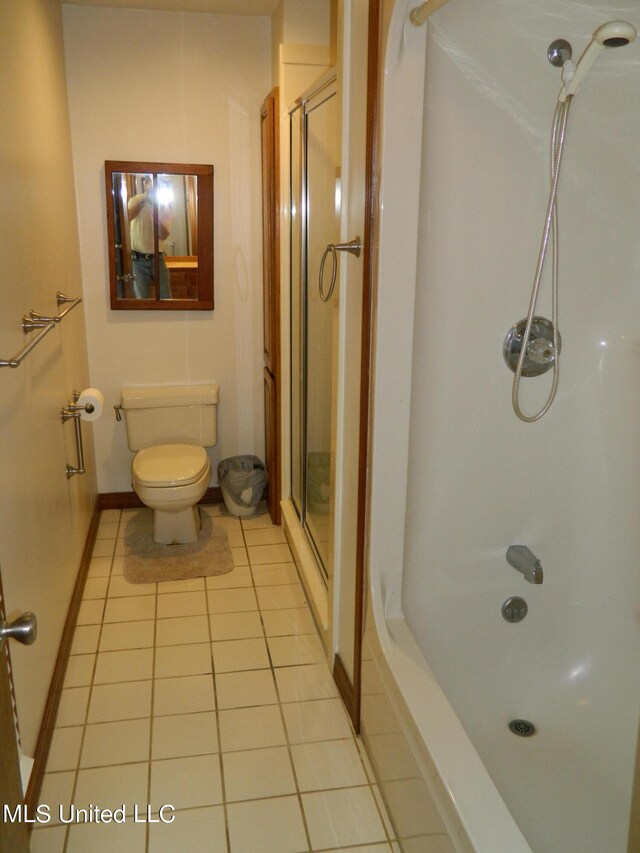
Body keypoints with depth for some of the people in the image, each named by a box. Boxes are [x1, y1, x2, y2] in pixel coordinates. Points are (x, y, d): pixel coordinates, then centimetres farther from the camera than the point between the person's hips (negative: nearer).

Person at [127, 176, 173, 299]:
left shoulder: (164, 207, 0)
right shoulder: (135, 200, -1)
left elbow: (164, 236, -12)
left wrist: (155, 211, -22)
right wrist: (143, 200, -24)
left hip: (157, 258, 1)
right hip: (138, 259, -1)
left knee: (166, 297, 5)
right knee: (141, 298, 5)